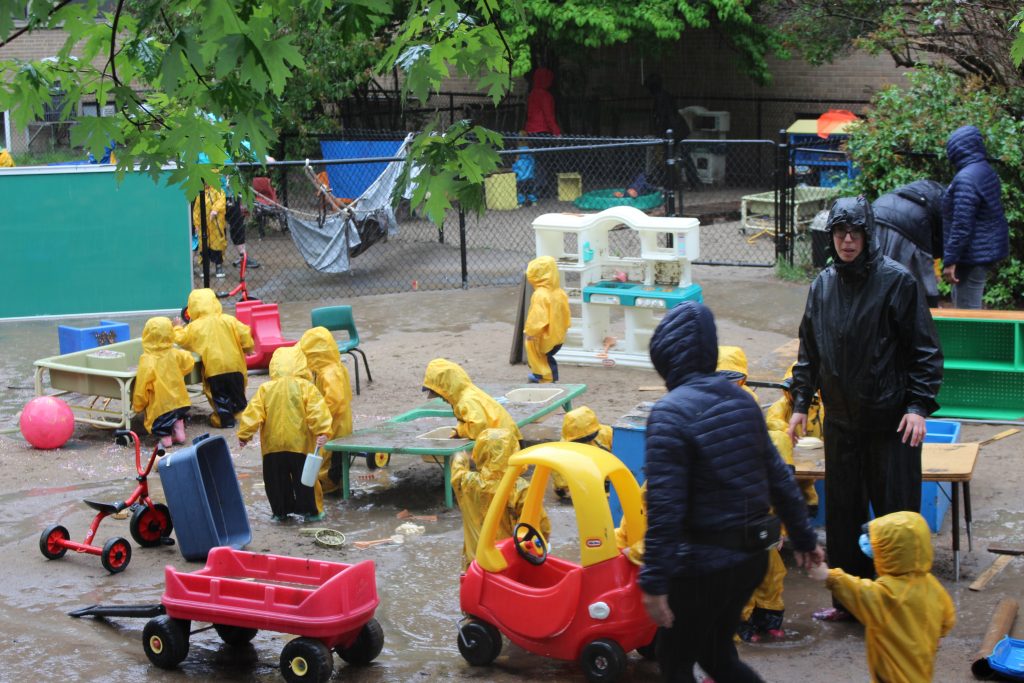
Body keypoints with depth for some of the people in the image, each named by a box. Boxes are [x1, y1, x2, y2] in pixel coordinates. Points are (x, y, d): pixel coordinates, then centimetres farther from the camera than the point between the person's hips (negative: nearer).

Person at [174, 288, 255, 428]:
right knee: (237, 392, 18)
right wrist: (247, 348, 13)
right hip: (235, 364, 3)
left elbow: (181, 339, 9)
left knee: (220, 396, 8)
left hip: (214, 368, -3)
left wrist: (177, 328, 31)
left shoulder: (195, 327, -3)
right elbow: (244, 333, -4)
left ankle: (224, 418, 5)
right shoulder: (229, 320, 0)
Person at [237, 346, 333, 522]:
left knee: (276, 479, 13)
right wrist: (322, 432, -13)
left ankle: (280, 511, 19)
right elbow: (317, 411, -14)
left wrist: (244, 434, 5)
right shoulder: (305, 387, -5)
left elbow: (253, 413, -1)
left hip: (273, 444, 1)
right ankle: (311, 511, 13)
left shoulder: (265, 389, 0)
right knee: (303, 478, 9)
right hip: (300, 443, -1)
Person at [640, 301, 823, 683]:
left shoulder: (669, 414, -17)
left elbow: (663, 506, -22)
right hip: (754, 555, 7)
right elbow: (779, 477, 10)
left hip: (704, 563, -7)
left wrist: (654, 581, -19)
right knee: (714, 651, 22)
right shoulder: (740, 399, 5)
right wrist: (804, 537, 20)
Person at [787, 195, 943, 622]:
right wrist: (801, 403, 13)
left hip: (890, 419, -5)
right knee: (842, 511, 11)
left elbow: (924, 348, -7)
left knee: (895, 511, 1)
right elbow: (808, 350, 16)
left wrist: (919, 406, -13)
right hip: (840, 419, 5)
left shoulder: (895, 281, -9)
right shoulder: (823, 285, 6)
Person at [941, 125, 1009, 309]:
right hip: (988, 250, 10)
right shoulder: (987, 172, 10)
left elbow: (961, 225, -25)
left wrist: (949, 261, -21)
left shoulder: (966, 179, -21)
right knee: (959, 300, 22)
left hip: (974, 255, -10)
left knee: (967, 309, -5)